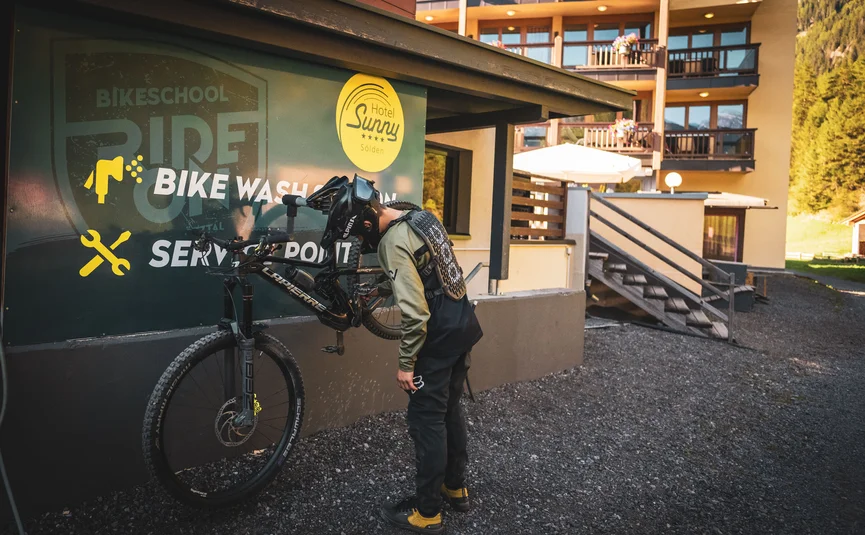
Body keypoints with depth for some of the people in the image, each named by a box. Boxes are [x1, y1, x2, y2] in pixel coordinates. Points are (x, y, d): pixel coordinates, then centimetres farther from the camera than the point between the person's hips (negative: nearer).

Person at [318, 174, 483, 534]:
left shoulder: (394, 242, -20)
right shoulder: (422, 216, 7)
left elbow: (415, 310, -24)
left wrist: (406, 364, -16)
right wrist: (389, 287, 21)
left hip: (440, 335, -9)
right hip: (464, 323, 9)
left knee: (426, 419, 2)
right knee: (449, 409, 21)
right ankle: (456, 487, 35)